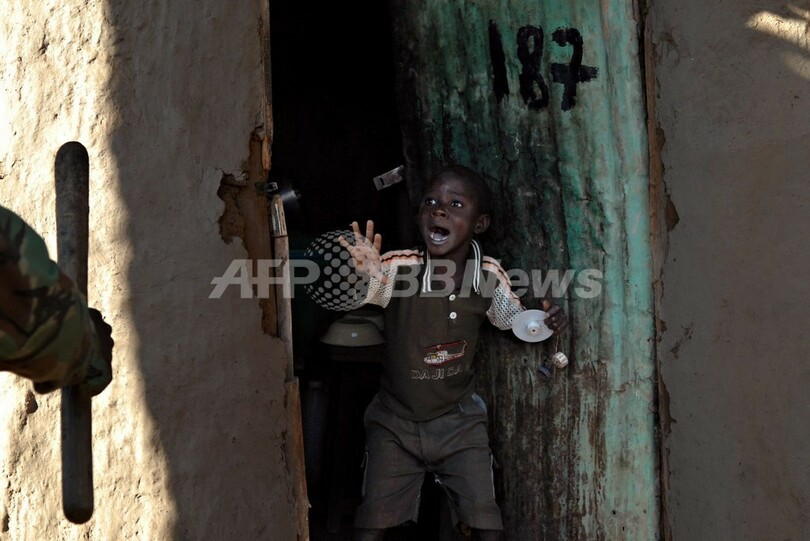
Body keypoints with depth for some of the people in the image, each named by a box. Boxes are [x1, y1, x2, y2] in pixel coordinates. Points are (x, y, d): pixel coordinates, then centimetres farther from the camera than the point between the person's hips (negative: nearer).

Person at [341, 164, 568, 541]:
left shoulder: (489, 277, -11)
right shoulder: (396, 268, -20)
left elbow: (516, 321, 8)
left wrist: (545, 321, -15)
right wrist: (361, 278, -51)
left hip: (459, 421, 1)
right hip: (395, 421, -1)